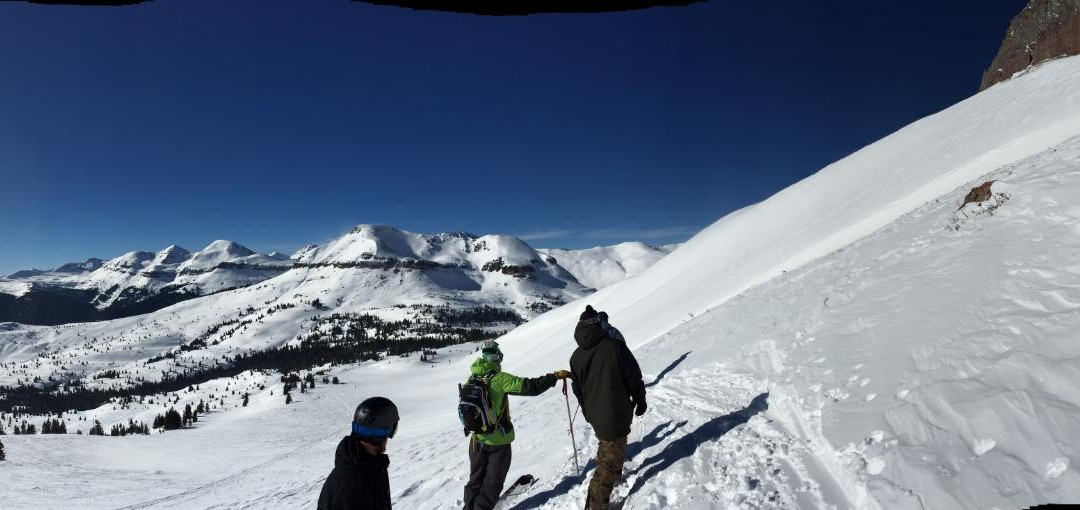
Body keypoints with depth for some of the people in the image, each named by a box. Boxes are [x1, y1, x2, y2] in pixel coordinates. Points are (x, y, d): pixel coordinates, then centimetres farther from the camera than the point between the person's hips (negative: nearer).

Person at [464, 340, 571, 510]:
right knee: (493, 480, 13)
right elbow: (530, 387, -23)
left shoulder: (472, 378, -4)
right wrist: (554, 376, -15)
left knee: (476, 477, 22)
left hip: (477, 438, 5)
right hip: (498, 440, -5)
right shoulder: (500, 379, -22)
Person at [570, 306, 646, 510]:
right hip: (616, 414, -6)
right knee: (613, 457, 4)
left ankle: (612, 475, 51)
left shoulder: (576, 356, -2)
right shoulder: (615, 346, -17)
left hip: (595, 416, 6)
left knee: (606, 444, 30)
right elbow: (634, 377, -12)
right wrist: (640, 400, 4)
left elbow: (578, 390, 10)